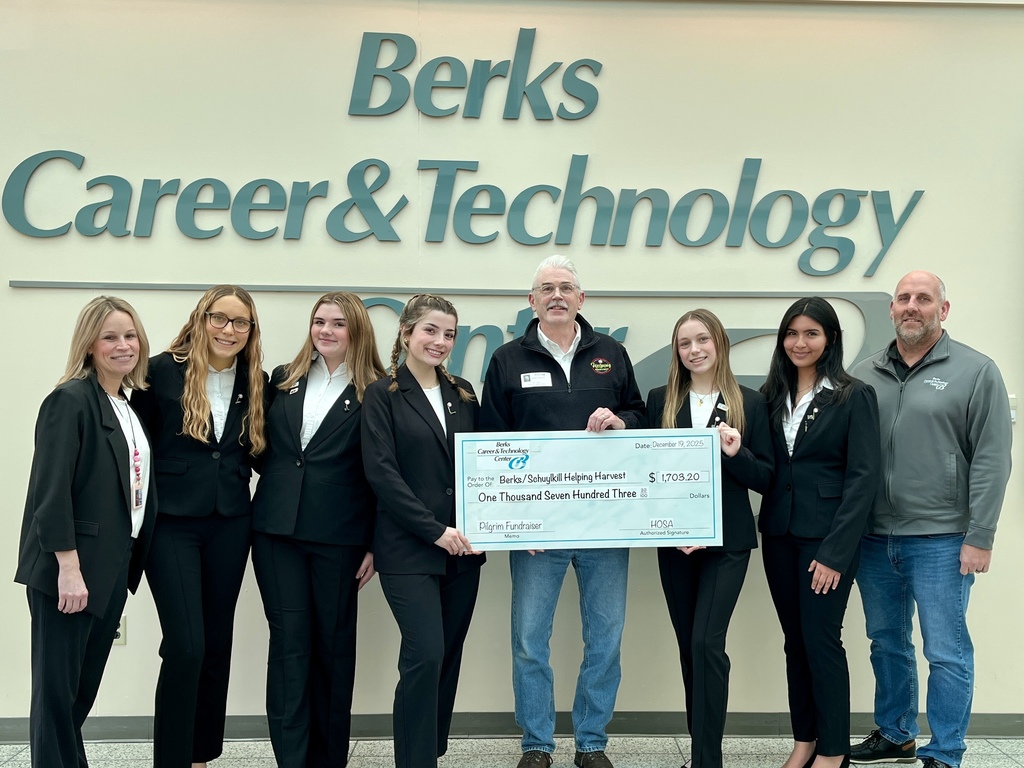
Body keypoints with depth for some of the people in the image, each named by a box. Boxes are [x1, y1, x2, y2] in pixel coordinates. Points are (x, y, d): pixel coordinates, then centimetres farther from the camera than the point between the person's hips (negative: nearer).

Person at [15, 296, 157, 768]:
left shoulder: (126, 409, 13)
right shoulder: (71, 400, -11)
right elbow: (52, 491, -17)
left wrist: (128, 565, 11)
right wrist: (69, 568, -21)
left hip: (111, 569, 8)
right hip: (68, 570, -8)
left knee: (85, 686, 16)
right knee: (57, 688, 2)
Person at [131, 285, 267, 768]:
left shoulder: (255, 383, 5)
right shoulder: (162, 371, -7)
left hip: (230, 525, 4)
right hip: (171, 523, -4)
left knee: (217, 644, 11)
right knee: (186, 646, -9)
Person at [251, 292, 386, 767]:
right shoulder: (283, 381, 10)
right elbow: (261, 447, 17)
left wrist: (374, 545, -5)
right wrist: (283, 480, 2)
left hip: (338, 536, -2)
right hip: (278, 530, 3)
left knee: (334, 642, 8)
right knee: (289, 642, 3)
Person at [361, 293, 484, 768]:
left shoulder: (463, 393, 13)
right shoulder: (383, 395, -2)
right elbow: (381, 472, -10)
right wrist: (436, 530, -16)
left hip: (462, 547, 5)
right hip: (408, 550, -5)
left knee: (449, 657, 9)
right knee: (425, 655, -11)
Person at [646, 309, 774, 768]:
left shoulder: (750, 403, 0)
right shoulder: (660, 401, 5)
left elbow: (766, 479, 0)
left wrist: (737, 454, -20)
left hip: (726, 541, -3)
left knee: (707, 642, -11)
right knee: (688, 645, 9)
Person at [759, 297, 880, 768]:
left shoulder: (854, 396, -5)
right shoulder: (772, 395, 9)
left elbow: (862, 477, -10)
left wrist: (835, 551, -15)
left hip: (826, 536, -5)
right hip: (779, 534, 5)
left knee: (821, 640, -1)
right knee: (795, 641, 11)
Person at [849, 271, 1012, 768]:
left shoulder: (975, 372, -4)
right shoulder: (864, 376, 8)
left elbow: (991, 461, -7)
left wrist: (980, 537, -12)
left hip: (940, 540, -4)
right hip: (873, 538, 5)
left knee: (946, 651, 2)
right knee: (887, 643, 16)